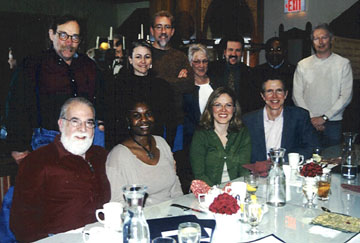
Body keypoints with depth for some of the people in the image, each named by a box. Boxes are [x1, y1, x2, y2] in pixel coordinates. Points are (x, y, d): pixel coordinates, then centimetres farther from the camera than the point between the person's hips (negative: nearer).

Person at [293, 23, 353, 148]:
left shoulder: (343, 63, 3)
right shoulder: (302, 65, 7)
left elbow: (346, 96, -3)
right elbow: (297, 95, 3)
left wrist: (324, 117, -10)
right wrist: (311, 118, -7)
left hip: (333, 123, -1)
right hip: (308, 123, 1)